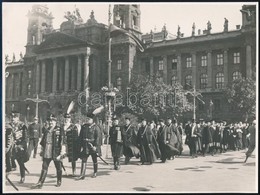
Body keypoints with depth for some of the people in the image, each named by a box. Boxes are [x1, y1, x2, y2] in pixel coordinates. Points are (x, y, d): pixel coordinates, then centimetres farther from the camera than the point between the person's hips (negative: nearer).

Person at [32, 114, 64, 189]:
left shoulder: (59, 130, -6)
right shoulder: (46, 131, 11)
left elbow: (62, 142, -9)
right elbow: (42, 142, 18)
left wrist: (60, 153, -12)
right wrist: (42, 151, 15)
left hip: (56, 153, -4)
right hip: (46, 154, 4)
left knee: (58, 168, 10)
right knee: (44, 168, 2)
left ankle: (59, 182, 25)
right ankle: (40, 183, 4)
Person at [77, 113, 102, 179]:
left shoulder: (96, 127, -6)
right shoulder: (83, 127, 8)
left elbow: (98, 137, -11)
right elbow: (80, 136, 9)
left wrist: (95, 146, -18)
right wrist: (81, 146, 2)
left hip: (93, 146, -3)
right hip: (85, 146, 4)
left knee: (94, 160, 10)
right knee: (84, 160, -3)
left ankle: (95, 173, 25)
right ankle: (82, 175, -5)